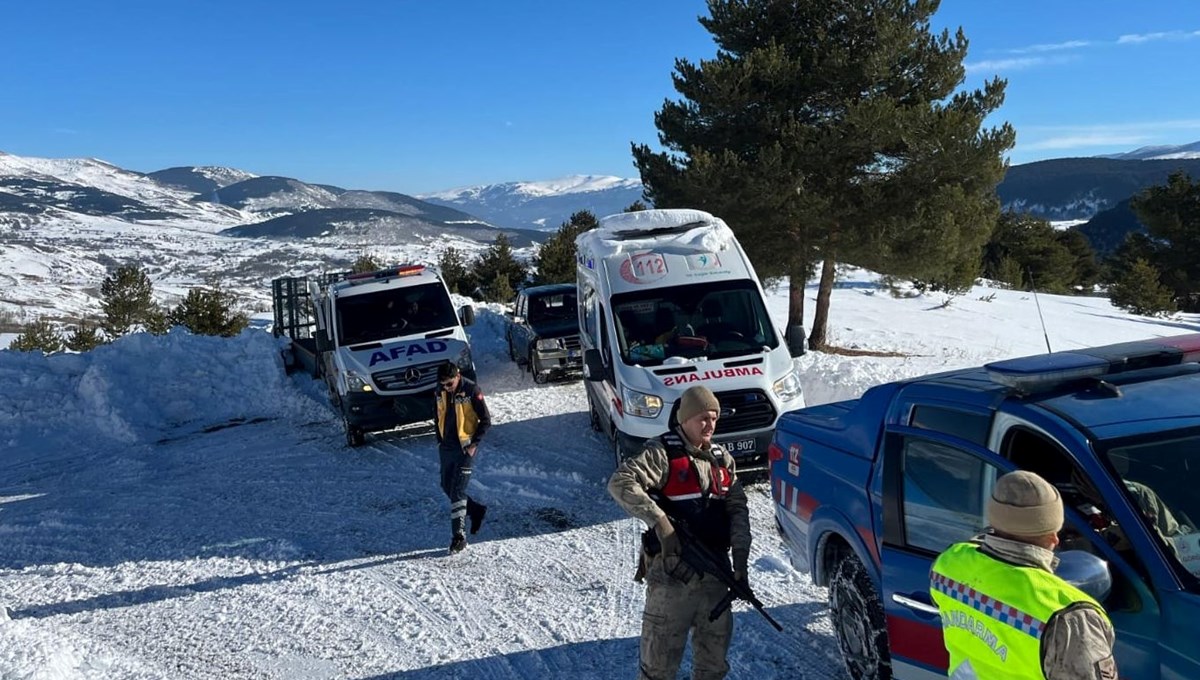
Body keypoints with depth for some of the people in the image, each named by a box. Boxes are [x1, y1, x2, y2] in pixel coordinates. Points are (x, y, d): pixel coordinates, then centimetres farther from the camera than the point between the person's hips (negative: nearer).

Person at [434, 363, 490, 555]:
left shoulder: (471, 390, -15)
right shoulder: (440, 391, 1)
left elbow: (486, 420, -10)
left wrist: (474, 443, -15)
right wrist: (440, 440, 9)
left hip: (465, 447, -6)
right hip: (447, 446, 6)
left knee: (457, 490, -9)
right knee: (447, 487, 12)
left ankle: (459, 536, -3)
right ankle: (476, 510, 33)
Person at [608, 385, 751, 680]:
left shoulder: (722, 458, 10)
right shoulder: (663, 453, -10)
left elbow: (737, 509, 8)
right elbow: (620, 483, -22)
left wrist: (740, 557, -4)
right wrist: (660, 521, -26)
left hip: (715, 573, 6)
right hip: (672, 574, -6)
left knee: (715, 651, 18)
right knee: (661, 655, 3)